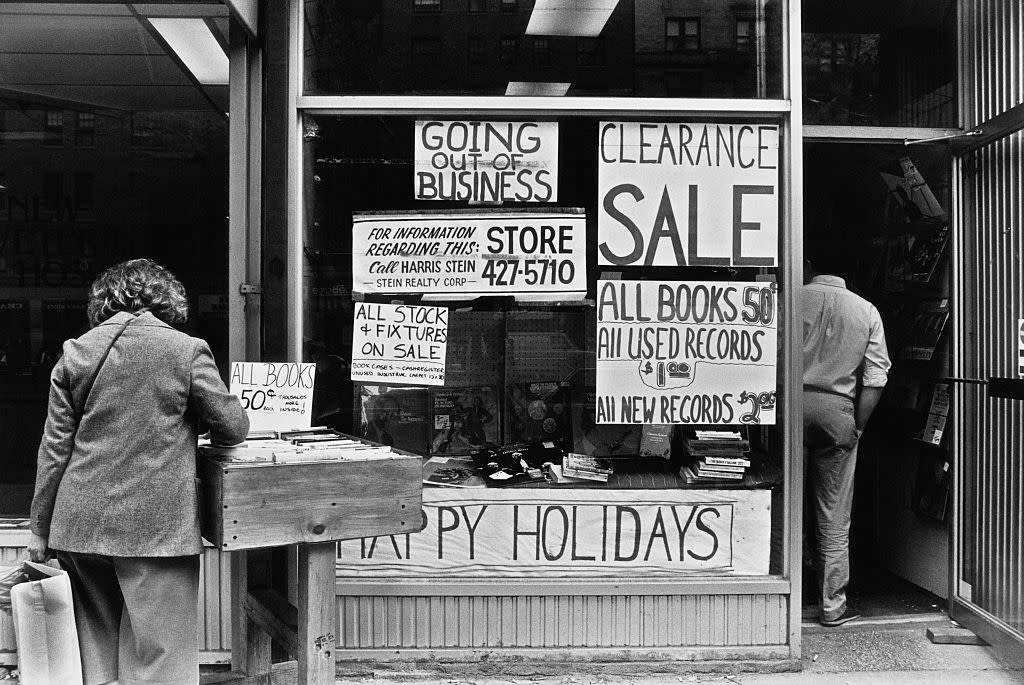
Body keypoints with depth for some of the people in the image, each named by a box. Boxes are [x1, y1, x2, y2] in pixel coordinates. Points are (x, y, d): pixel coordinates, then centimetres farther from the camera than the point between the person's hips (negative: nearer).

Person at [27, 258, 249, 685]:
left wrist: (41, 528, 12)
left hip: (82, 523, 4)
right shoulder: (187, 350, -6)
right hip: (156, 525, -4)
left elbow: (54, 448, 6)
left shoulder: (76, 352, 5)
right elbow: (233, 428, -1)